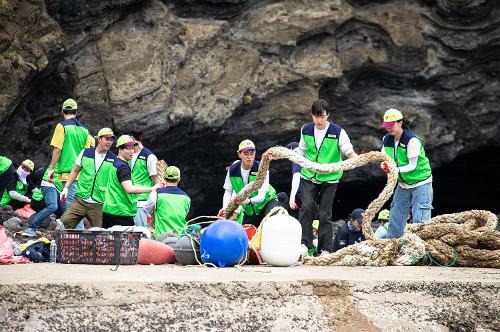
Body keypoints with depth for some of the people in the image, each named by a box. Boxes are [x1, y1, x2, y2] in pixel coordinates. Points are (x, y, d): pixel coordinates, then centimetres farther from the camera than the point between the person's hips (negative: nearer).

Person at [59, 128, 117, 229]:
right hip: (80, 200, 1)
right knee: (65, 222, -13)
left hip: (99, 205, -1)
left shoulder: (114, 159, 2)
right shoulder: (86, 153, 6)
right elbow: (75, 171, 15)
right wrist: (66, 188, 8)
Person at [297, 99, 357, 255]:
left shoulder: (338, 132, -9)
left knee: (325, 214, 0)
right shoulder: (306, 130, 1)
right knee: (306, 207, -16)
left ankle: (325, 249, 9)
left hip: (329, 178, -2)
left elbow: (349, 151, -10)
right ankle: (305, 244, -11)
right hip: (308, 176, 2)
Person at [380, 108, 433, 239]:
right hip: (403, 183, 7)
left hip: (420, 182, -7)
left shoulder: (412, 140, -23)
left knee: (420, 219, -12)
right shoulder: (387, 139, -2)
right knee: (395, 217, 6)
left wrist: (396, 169, -36)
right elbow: (385, 158, 5)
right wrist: (384, 165, -19)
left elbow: (412, 166, -22)